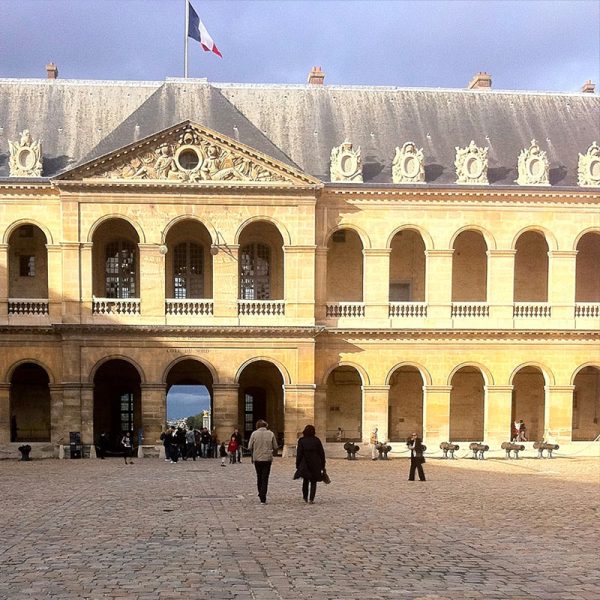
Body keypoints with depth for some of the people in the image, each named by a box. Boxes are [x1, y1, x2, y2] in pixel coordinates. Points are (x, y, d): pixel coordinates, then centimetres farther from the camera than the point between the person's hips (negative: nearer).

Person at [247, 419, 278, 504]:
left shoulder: (254, 433, -6)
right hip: (267, 459, 0)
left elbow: (249, 447, -4)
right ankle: (263, 499, -3)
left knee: (259, 477, 19)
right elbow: (275, 447, 0)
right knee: (265, 478, 3)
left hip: (257, 458, 0)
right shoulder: (271, 434, -4)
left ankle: (261, 494, 28)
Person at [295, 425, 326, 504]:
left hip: (305, 464, 0)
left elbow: (299, 454, -5)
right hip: (315, 464, 0)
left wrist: (297, 465, 0)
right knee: (313, 482, 7)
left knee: (305, 481, 17)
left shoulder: (301, 441, -4)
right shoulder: (317, 440, -1)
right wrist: (322, 465, 8)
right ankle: (311, 498, -3)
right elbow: (322, 453, 2)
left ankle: (305, 497, 22)